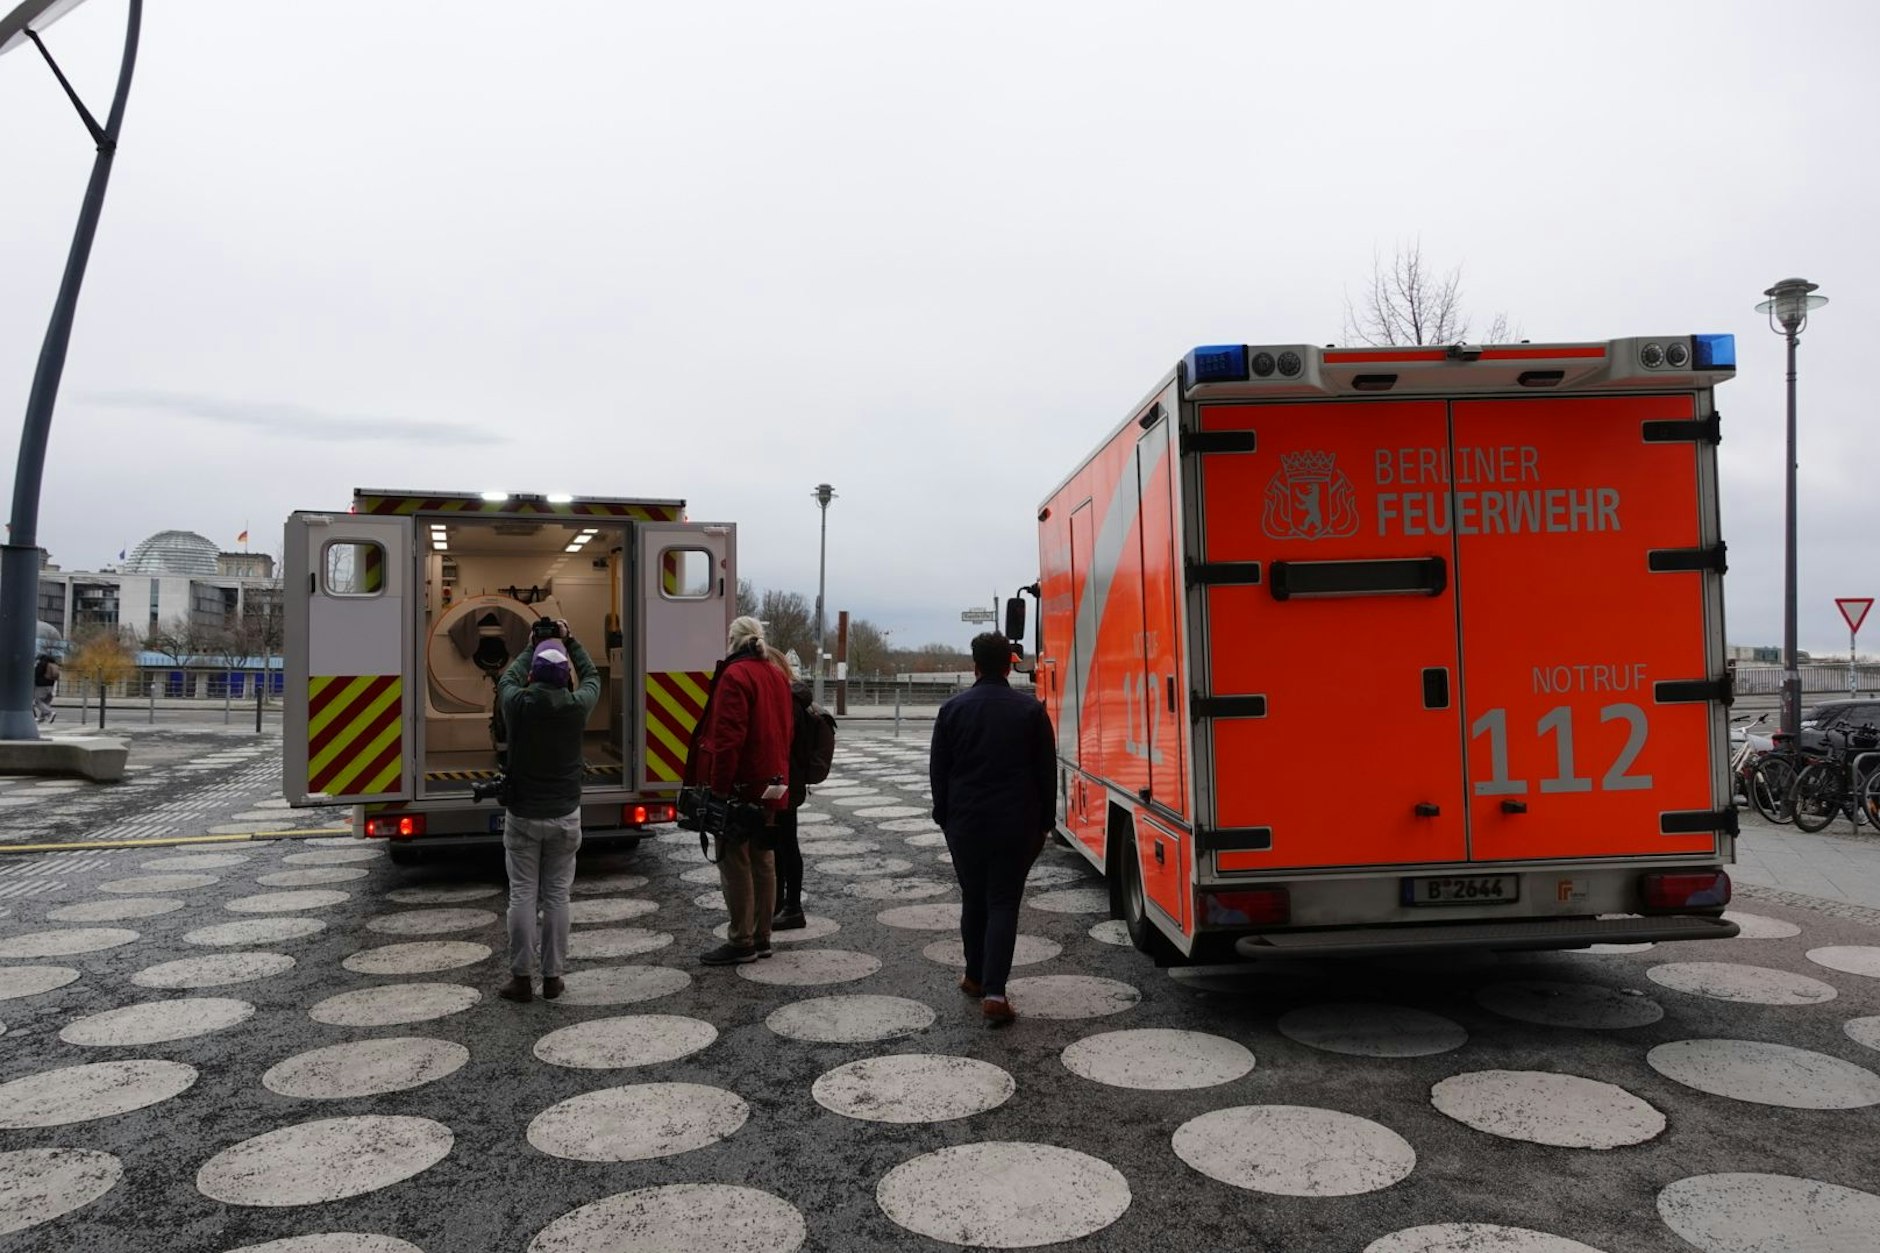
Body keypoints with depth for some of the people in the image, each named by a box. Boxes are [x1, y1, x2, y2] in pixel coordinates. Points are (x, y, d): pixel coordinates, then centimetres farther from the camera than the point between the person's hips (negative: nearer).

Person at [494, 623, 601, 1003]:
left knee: (523, 895, 5)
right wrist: (569, 641, 21)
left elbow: (508, 678, 13)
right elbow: (592, 676, 13)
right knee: (557, 896, 6)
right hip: (565, 815, 1)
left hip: (522, 815, -1)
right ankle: (552, 976, 12)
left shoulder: (518, 704, -12)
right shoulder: (577, 706, -10)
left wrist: (533, 647, 25)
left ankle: (521, 977, 9)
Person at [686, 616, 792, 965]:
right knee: (763, 861, 13)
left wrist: (718, 786, -18)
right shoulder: (777, 676, 14)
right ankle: (761, 937, 20)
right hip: (771, 786, 9)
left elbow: (729, 738, -20)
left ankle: (741, 942, 2)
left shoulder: (735, 675, -14)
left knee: (735, 863, -2)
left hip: (740, 788, -9)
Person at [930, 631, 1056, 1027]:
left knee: (973, 901, 16)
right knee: (1003, 904, 0)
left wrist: (944, 816, 13)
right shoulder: (1031, 710, -1)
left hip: (965, 824, 1)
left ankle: (976, 977, 29)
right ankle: (993, 992, -9)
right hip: (1017, 826, -1)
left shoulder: (953, 709, 1)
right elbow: (1046, 772, 1)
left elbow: (938, 770, 4)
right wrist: (1044, 823, 8)